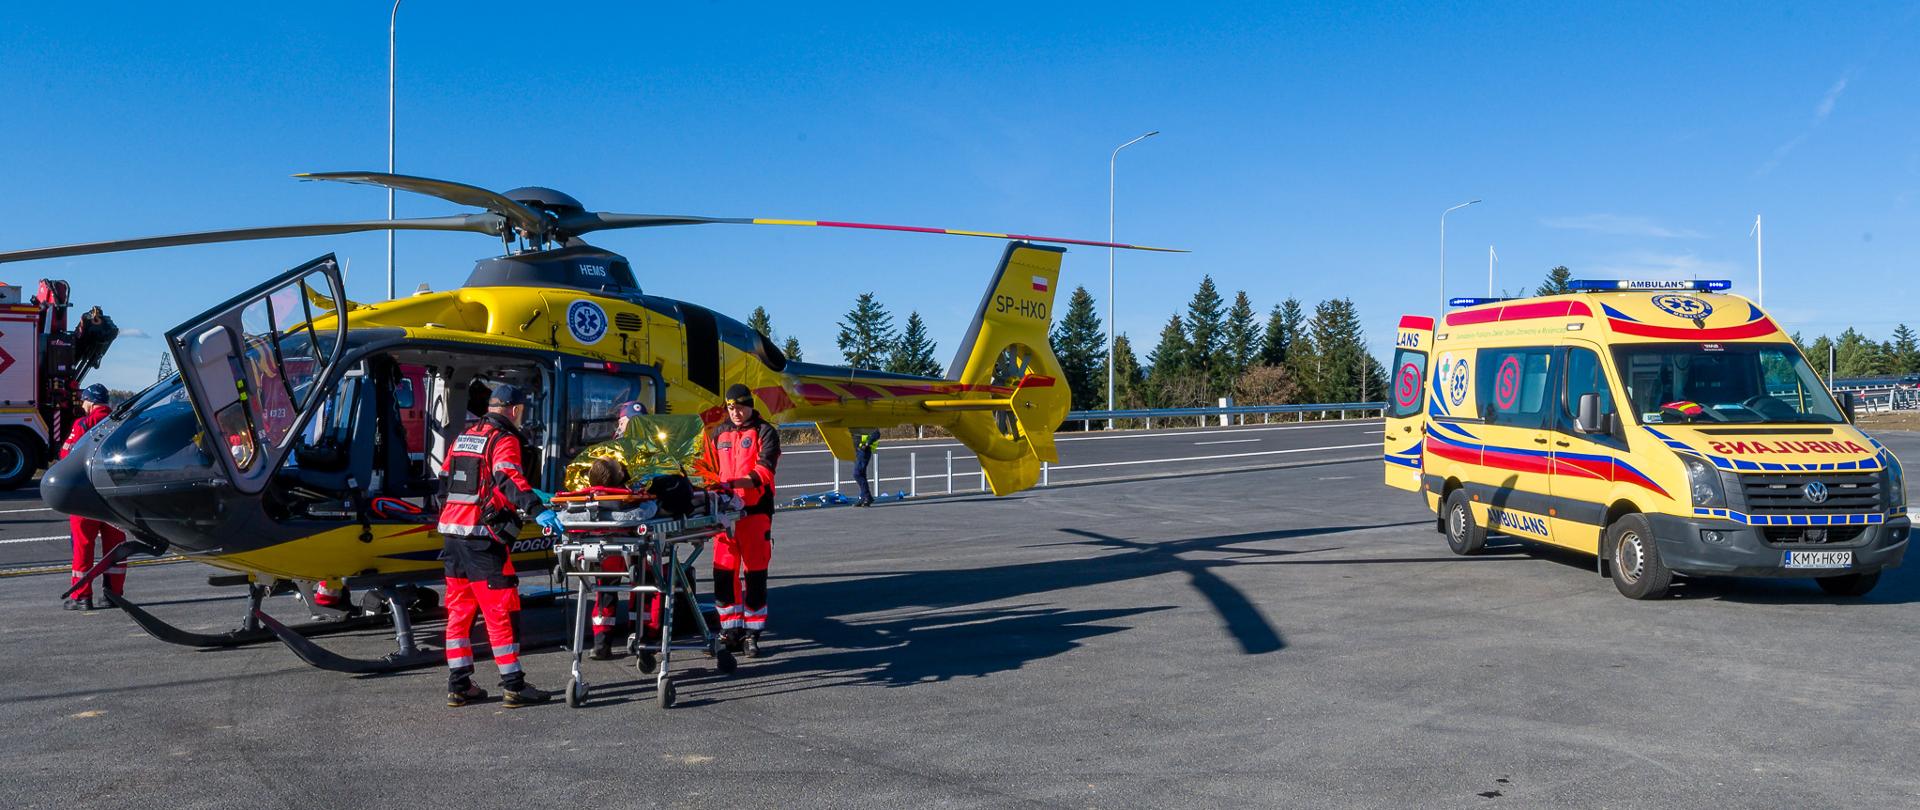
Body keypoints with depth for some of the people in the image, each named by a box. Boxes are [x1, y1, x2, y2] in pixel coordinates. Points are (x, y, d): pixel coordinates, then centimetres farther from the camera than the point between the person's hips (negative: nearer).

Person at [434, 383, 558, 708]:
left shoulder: (464, 436, 18)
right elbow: (508, 477, -26)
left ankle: (458, 685, 17)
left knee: (459, 609, 13)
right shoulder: (504, 440, -7)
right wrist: (537, 510, -38)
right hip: (482, 537, -8)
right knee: (501, 610, -4)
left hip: (452, 532, 8)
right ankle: (513, 686, -1)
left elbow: (444, 483, 26)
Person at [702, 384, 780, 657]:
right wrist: (712, 488, 0)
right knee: (724, 572, 3)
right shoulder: (718, 433, 16)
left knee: (755, 572, -1)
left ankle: (751, 635, 7)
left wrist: (731, 483, -26)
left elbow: (763, 471, -12)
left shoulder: (765, 432, 0)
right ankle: (731, 631, 13)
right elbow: (709, 469, 22)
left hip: (755, 510, -4)